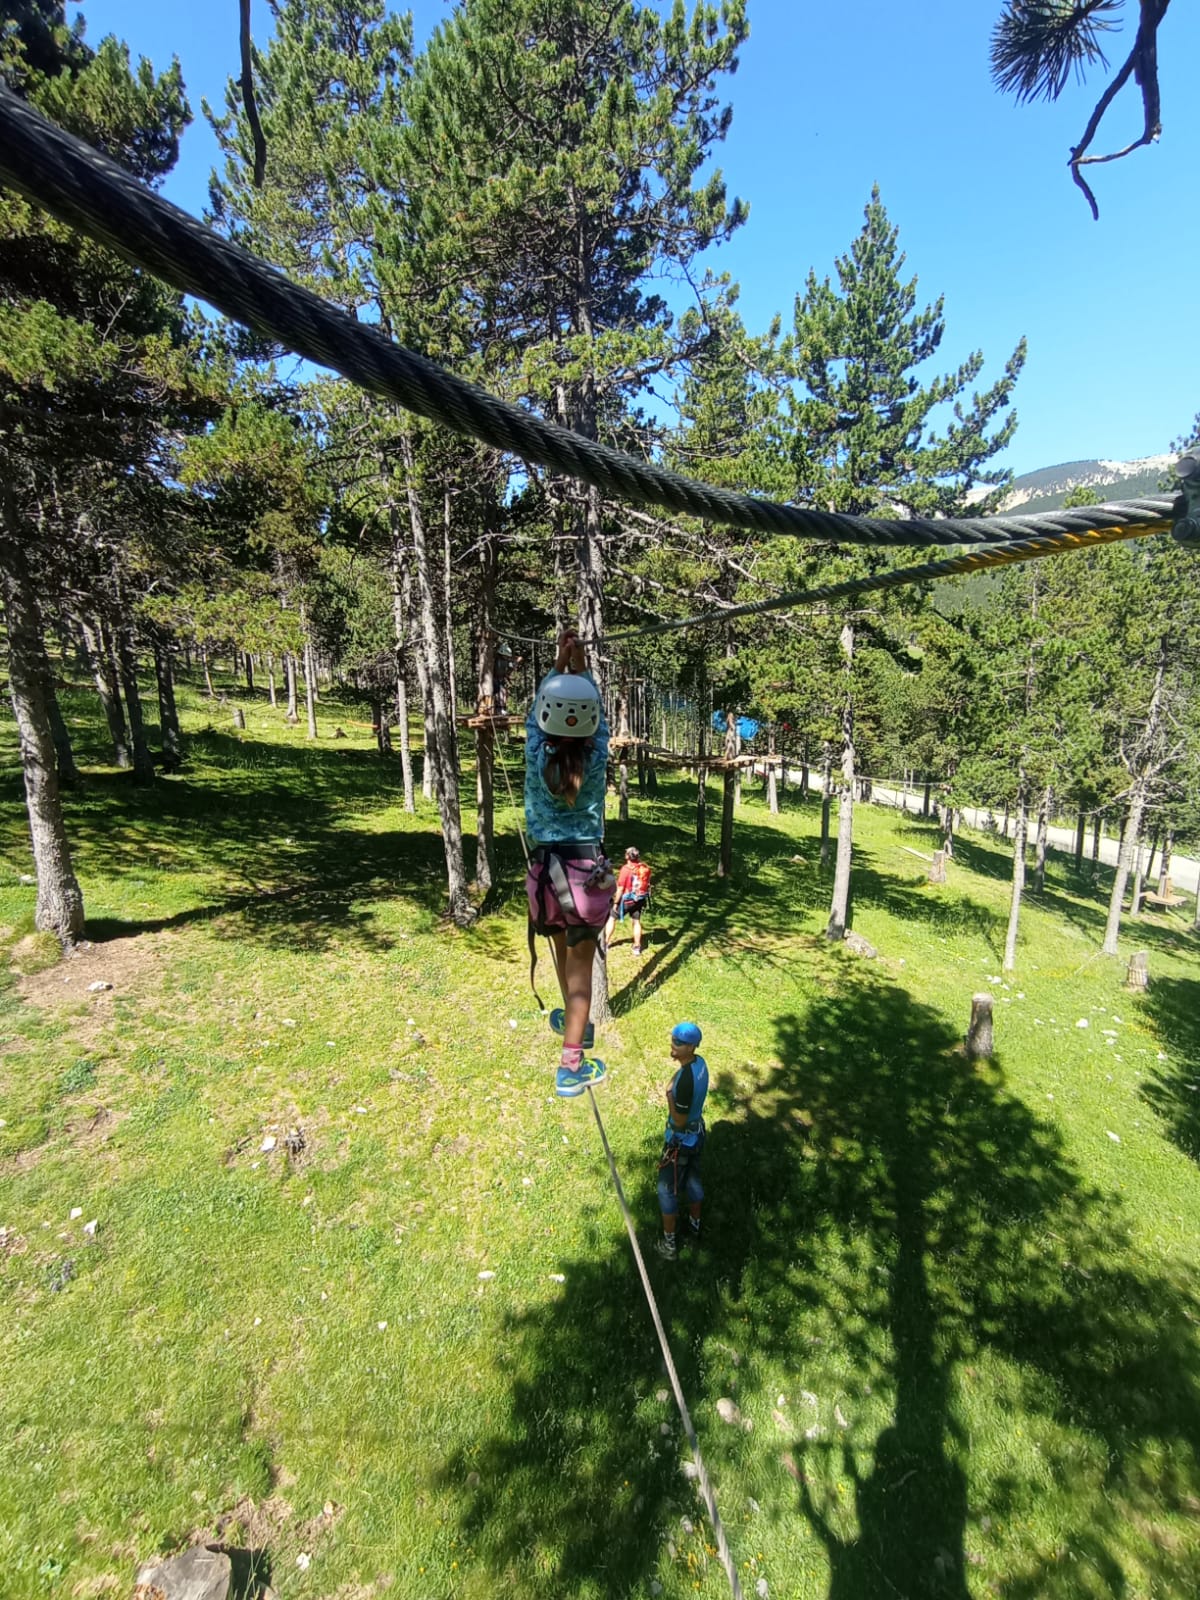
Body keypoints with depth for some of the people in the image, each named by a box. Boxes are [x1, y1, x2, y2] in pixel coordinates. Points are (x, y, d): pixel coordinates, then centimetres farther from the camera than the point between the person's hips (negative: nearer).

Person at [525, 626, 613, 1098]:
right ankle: (570, 1067, 14)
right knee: (580, 965, 7)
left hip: (546, 871, 2)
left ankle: (572, 1020, 50)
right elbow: (598, 715, 6)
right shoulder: (596, 760, -12)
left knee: (563, 953, 25)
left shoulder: (536, 756, -11)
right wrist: (580, 665, 15)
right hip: (588, 871, -2)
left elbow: (537, 710, 6)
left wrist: (560, 661, 15)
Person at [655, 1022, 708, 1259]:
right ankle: (694, 1230, 45)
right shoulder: (701, 1063, -8)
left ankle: (669, 1245, 25)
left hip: (681, 1139, -8)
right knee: (693, 1182, 26)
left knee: (667, 1190, 10)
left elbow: (680, 1120, -26)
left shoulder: (685, 1078, -35)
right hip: (698, 1132, 8)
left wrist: (669, 1093, -24)